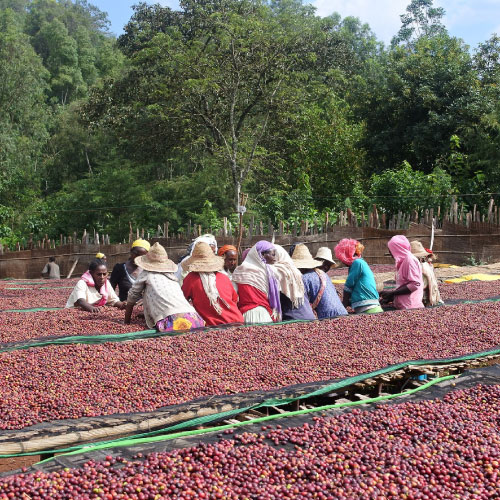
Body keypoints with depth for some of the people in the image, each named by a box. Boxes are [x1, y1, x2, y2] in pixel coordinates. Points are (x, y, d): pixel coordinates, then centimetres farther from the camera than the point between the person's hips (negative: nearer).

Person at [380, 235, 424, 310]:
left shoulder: (410, 259, -9)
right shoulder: (402, 261, 18)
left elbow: (415, 284, -16)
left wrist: (392, 293, -14)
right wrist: (390, 297, 9)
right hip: (402, 305, 8)